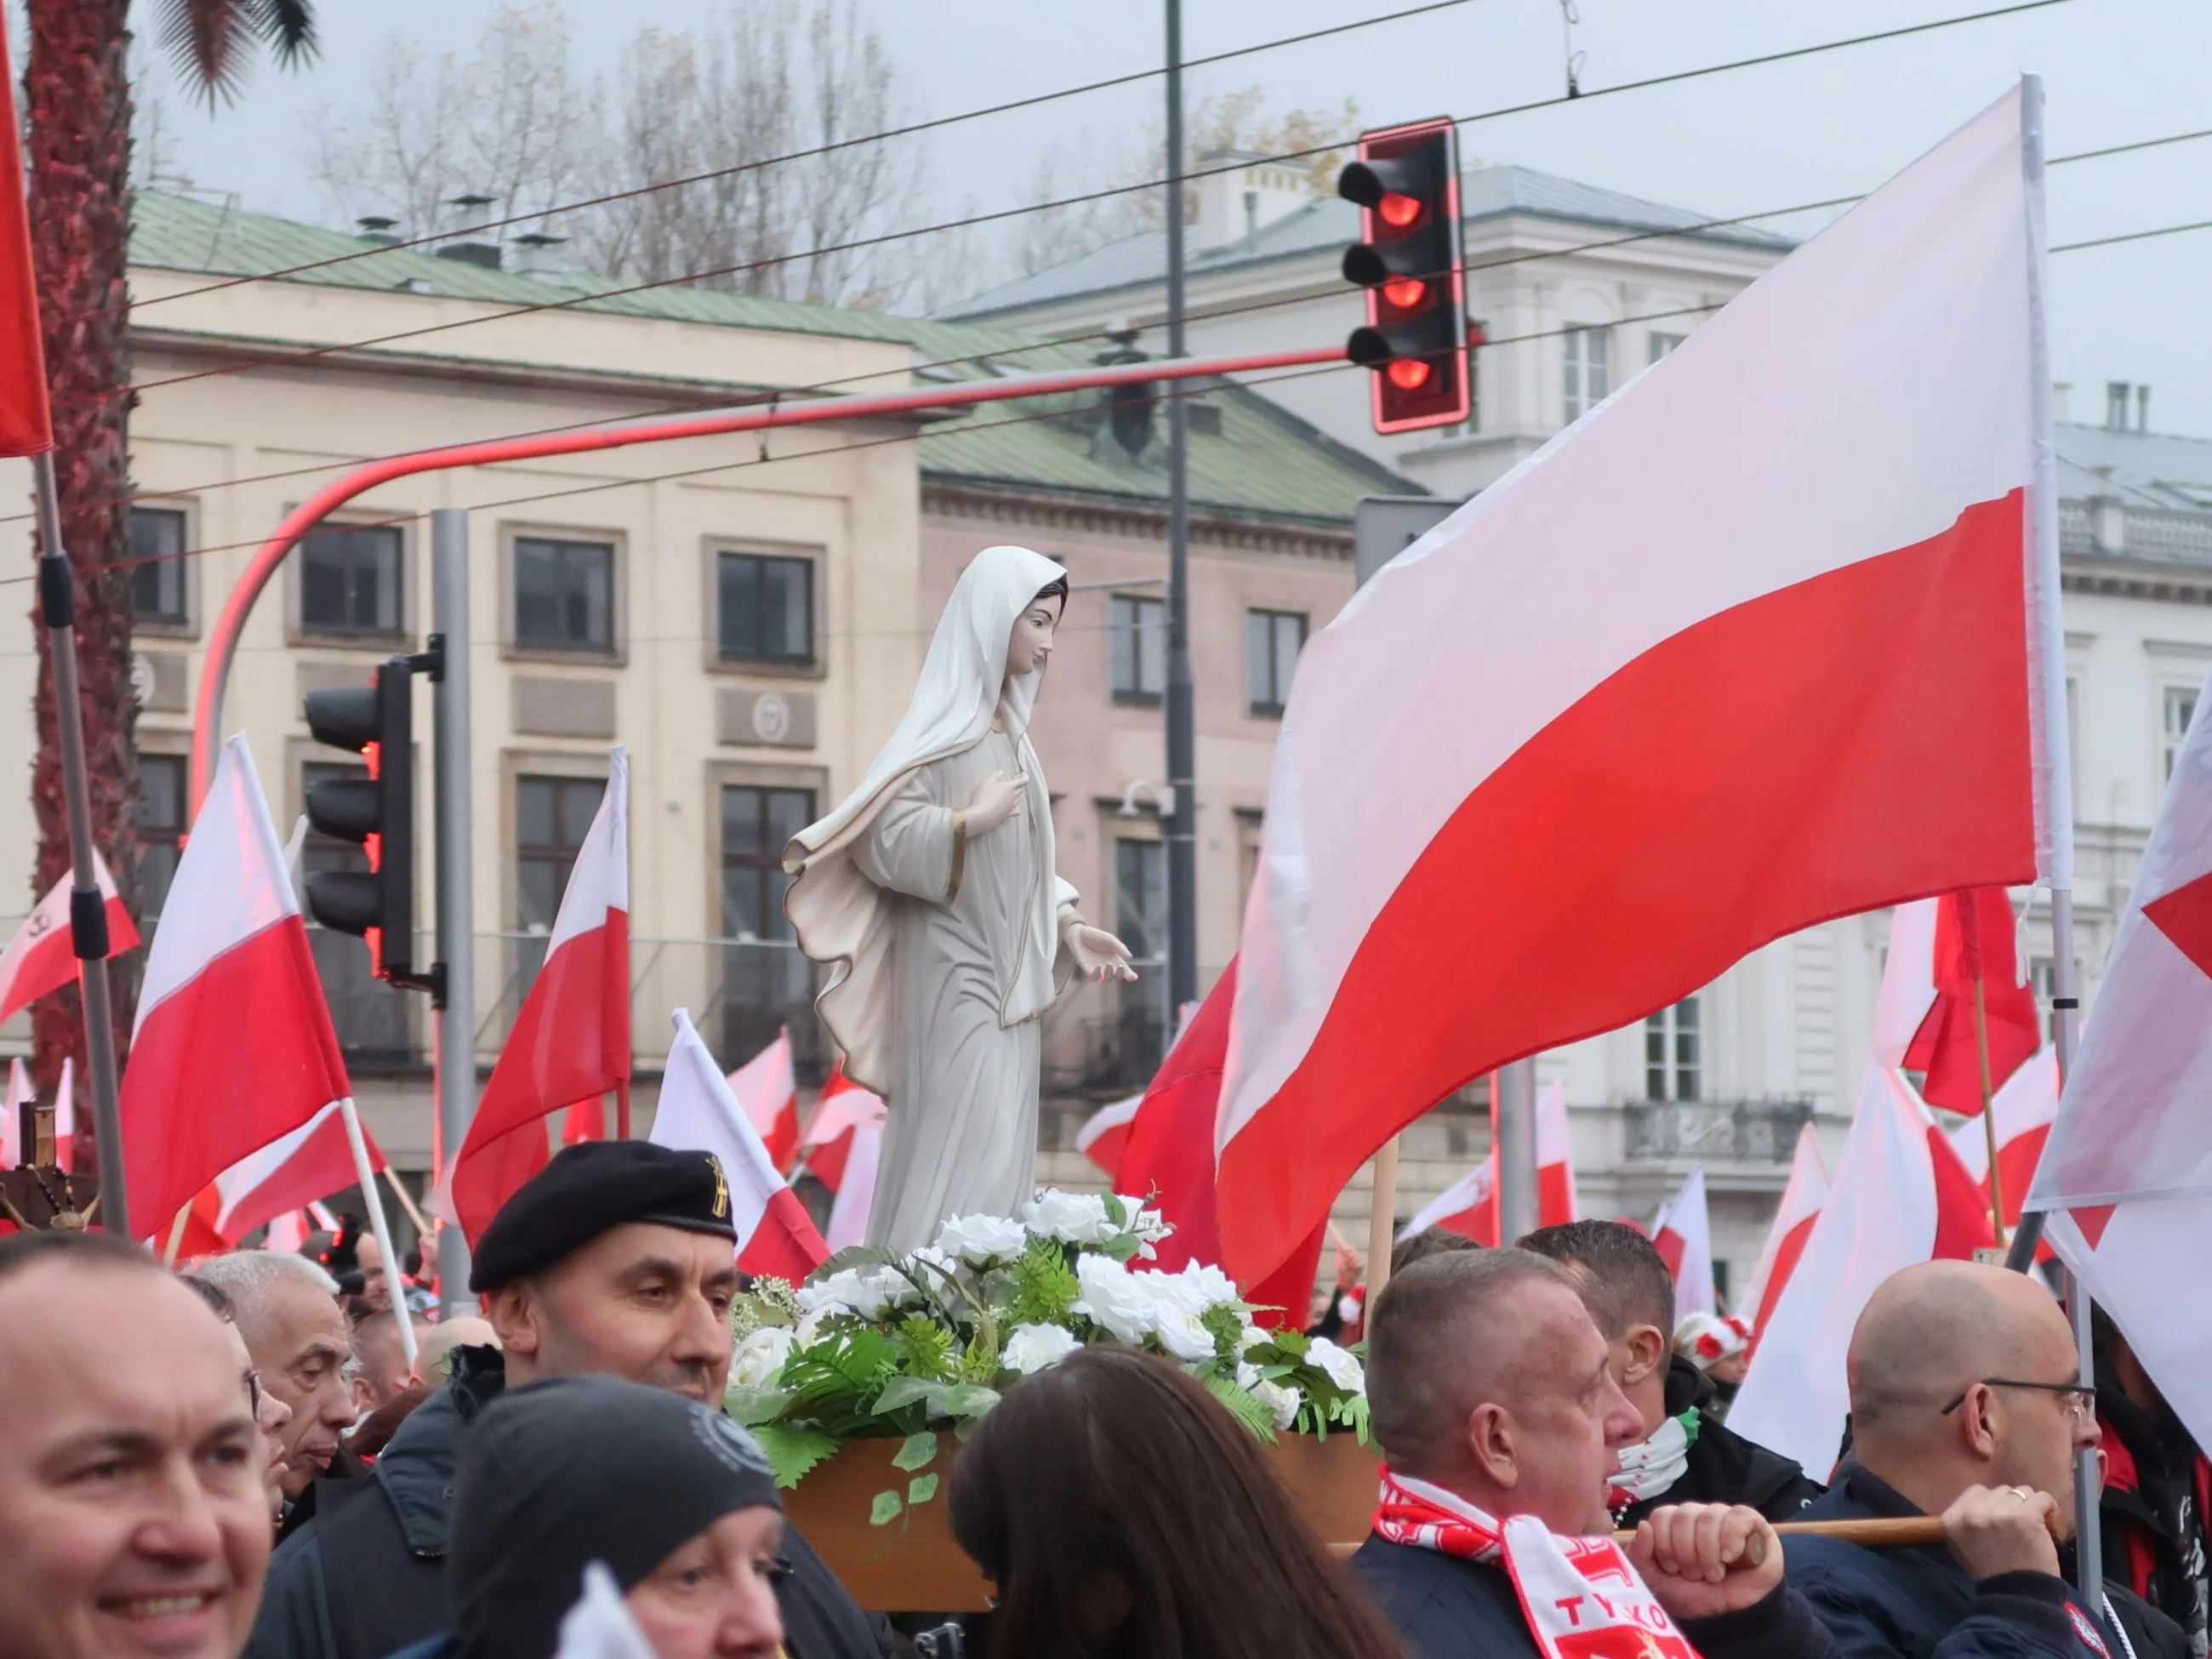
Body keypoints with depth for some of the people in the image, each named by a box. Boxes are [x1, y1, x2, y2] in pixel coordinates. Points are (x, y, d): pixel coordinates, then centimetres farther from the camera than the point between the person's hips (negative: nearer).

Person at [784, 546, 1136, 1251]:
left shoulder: (1008, 729, 14)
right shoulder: (945, 724, -10)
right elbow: (880, 838, -17)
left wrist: (1068, 925, 9)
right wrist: (971, 821, -20)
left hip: (1009, 975, 9)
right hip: (956, 972, -9)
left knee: (1006, 1154, 5)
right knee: (964, 1153, -15)